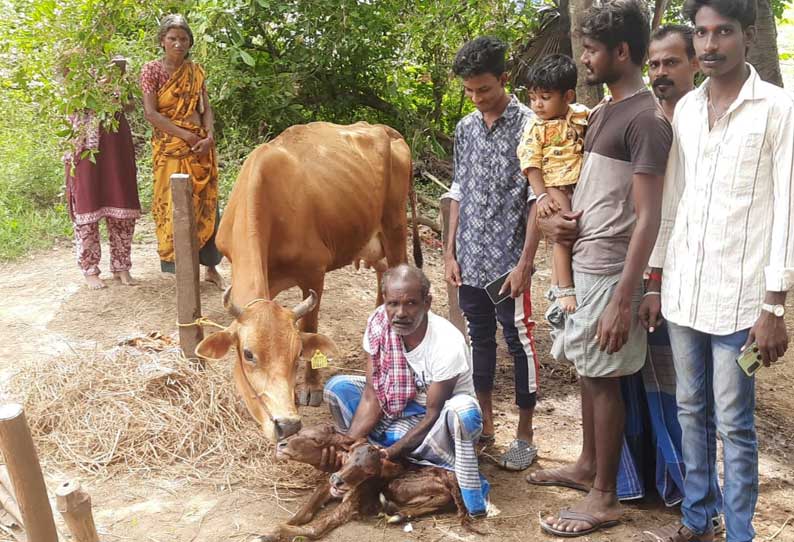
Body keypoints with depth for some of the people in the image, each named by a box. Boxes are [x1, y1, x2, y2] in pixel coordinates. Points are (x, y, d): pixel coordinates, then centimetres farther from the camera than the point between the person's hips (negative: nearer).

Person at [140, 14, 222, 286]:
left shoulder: (196, 71, 10)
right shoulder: (151, 70, -3)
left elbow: (206, 108, 8)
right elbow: (150, 113, -10)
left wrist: (209, 136, -10)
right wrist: (185, 135, -14)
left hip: (201, 145, 4)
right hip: (170, 148, -4)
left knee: (205, 204, 4)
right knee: (175, 205, -2)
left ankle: (210, 267, 12)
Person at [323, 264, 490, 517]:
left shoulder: (447, 344, -30)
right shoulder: (379, 323, -16)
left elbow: (433, 415, -23)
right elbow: (372, 394, -13)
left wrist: (391, 451, -29)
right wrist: (347, 442, -26)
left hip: (437, 424, -5)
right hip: (398, 411, 5)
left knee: (462, 410, -40)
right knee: (337, 387, -10)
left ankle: (470, 491, -21)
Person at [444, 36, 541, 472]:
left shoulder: (528, 124, -7)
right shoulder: (465, 128, 10)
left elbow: (538, 198, -9)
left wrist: (525, 262, -13)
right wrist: (450, 252, 8)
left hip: (508, 261, -5)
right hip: (471, 261, 5)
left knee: (520, 344, 3)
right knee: (480, 341, 15)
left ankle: (524, 436, 15)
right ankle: (484, 423, 28)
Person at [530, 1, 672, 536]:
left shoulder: (646, 119, -16)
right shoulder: (602, 112, 13)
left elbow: (648, 218, -20)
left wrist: (623, 299, -23)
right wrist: (555, 216, 4)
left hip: (611, 270, -9)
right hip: (583, 261, 9)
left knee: (604, 377, 0)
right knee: (589, 369, 17)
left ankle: (605, 497, 12)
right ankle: (588, 466, 33)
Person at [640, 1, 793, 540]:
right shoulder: (685, 108, 9)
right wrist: (656, 282, 12)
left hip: (738, 297, -5)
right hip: (682, 291, 5)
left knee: (734, 424, 3)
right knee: (692, 410, 15)